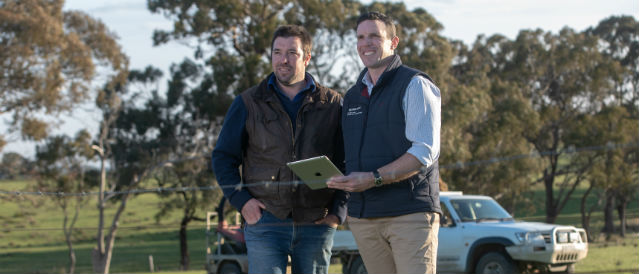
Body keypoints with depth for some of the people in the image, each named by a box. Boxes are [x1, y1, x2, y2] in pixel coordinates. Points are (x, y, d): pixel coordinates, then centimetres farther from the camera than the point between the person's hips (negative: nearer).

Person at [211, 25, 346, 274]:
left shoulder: (332, 104, 8)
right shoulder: (248, 104, 7)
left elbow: (349, 162, 10)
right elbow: (223, 157, 10)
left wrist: (339, 210, 0)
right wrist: (241, 200, -4)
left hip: (316, 224, 1)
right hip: (265, 222, -1)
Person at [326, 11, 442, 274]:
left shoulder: (415, 85, -2)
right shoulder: (352, 97, 19)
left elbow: (424, 153, -13)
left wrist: (373, 179, -21)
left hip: (410, 213, -6)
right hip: (363, 218, 6)